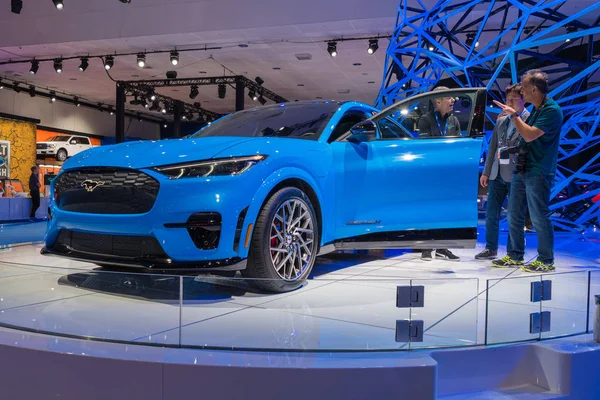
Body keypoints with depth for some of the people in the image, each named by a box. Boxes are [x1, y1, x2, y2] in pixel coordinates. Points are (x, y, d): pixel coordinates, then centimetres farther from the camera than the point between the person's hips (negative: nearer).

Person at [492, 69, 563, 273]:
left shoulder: (551, 110, -14)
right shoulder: (535, 109, 15)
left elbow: (530, 135, -22)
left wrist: (514, 115, -15)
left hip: (538, 173, -9)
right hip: (522, 170, 9)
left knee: (539, 218, -2)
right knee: (514, 215, 11)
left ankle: (546, 261, 9)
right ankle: (514, 256, 21)